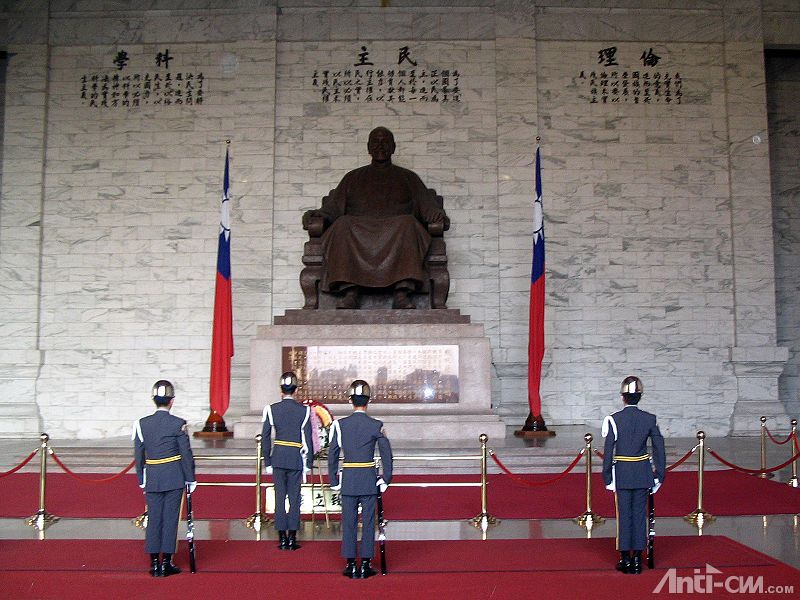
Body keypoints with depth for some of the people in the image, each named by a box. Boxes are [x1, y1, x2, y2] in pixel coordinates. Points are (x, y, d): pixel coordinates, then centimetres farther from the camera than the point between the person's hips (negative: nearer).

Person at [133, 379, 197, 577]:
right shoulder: (178, 424, -9)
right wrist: (190, 479, 4)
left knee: (154, 518, 9)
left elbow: (139, 456, 5)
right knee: (170, 518, 3)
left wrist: (142, 480, 14)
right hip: (174, 478, -3)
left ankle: (154, 563, 12)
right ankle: (166, 563, 7)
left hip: (152, 479, 3)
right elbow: (186, 454, -6)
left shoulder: (142, 424, 0)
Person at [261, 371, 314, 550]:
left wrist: (268, 462, 7)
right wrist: (308, 463, 6)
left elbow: (265, 438, -2)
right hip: (296, 460, -1)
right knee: (294, 498, 5)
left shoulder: (271, 409, -3)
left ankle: (282, 539, 8)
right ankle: (292, 539, 7)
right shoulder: (304, 410, -5)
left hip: (278, 458, 1)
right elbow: (308, 440, -3)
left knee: (280, 497, 6)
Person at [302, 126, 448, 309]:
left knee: (408, 223, -34)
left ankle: (402, 293, -45)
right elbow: (333, 207, 17)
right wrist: (316, 214, -4)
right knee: (343, 224, -32)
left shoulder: (408, 177, 27)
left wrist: (438, 215, -10)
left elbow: (427, 206, 14)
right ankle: (349, 292, -42)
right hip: (358, 229, 1)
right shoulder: (353, 177, 29)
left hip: (396, 229, 0)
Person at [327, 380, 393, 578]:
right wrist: (386, 479, 4)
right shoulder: (376, 426, -6)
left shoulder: (340, 425, -3)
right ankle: (365, 565, 9)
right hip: (369, 480, -1)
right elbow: (387, 455, -5)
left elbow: (332, 454, -1)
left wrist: (334, 481, 7)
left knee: (349, 522, 8)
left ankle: (351, 565, 12)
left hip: (348, 480, 1)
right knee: (368, 522, 6)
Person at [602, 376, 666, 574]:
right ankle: (637, 559, 13)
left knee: (624, 515, 6)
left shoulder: (614, 420, -9)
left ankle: (625, 559, 11)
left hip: (622, 474, -2)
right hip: (643, 474, 2)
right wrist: (659, 476, 6)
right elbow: (659, 449, -2)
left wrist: (607, 478, -1)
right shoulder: (649, 419, -3)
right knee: (640, 515, 9)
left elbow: (608, 451, -8)